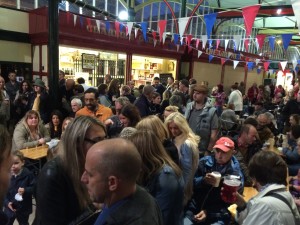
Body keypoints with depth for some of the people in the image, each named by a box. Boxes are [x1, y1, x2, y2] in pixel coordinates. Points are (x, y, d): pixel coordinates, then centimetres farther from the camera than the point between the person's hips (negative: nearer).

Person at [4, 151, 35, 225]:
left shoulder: (28, 174, -18)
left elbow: (34, 188, -11)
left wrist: (25, 190, -27)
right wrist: (7, 202, -15)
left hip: (23, 208, -2)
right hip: (10, 207, 2)